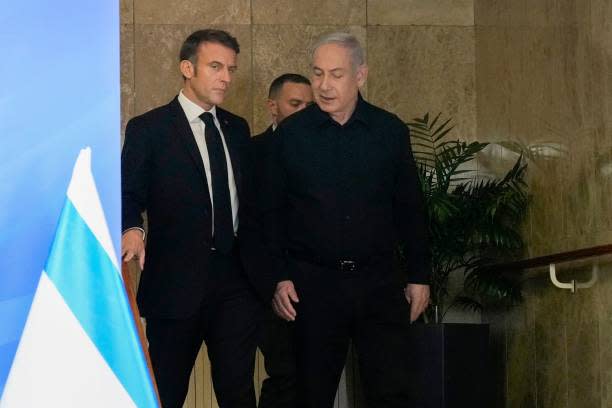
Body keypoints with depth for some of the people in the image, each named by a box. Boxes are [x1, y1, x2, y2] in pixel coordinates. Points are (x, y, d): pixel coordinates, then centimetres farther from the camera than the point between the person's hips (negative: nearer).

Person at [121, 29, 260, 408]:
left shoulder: (238, 129, 13)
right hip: (175, 284, -4)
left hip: (236, 282, 4)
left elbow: (247, 196, 16)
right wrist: (132, 229, -26)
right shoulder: (148, 129, -3)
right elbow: (129, 195, -5)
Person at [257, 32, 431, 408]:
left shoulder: (391, 131, 3)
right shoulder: (290, 133, 0)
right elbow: (271, 212, 3)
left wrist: (419, 276, 5)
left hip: (378, 280, 1)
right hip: (313, 284, -1)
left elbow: (410, 209, 7)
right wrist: (279, 277, -4)